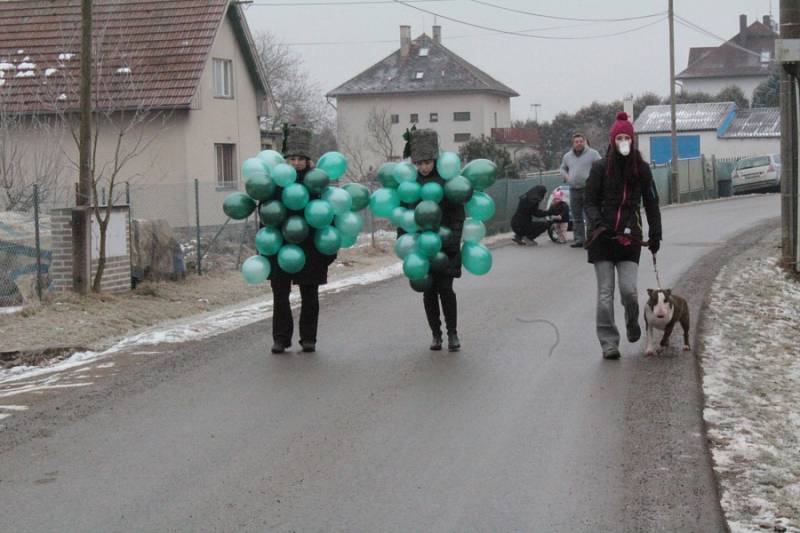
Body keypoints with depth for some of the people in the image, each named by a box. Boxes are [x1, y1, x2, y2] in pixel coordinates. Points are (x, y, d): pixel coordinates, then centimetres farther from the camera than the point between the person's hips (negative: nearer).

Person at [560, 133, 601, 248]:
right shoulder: (567, 156, 15)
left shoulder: (593, 153, 1)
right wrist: (566, 176, 8)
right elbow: (562, 168, 28)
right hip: (574, 190, 5)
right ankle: (579, 239, 15)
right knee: (576, 217, 8)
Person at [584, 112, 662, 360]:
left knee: (629, 289, -10)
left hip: (629, 237, 1)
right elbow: (590, 202, 1)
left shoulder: (641, 169, 6)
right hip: (603, 238, -1)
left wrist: (655, 234, 8)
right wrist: (598, 224, -15)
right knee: (605, 293, -1)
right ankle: (609, 343, 7)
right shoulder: (600, 168, 0)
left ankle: (632, 322, 23)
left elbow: (651, 203, 12)